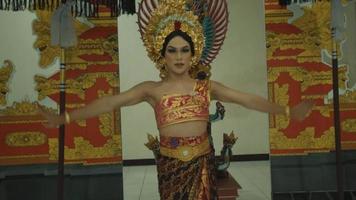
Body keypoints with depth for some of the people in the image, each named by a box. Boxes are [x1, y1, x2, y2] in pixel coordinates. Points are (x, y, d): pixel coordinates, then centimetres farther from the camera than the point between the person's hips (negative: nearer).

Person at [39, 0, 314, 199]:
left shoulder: (207, 87, 1)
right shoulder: (152, 89, -2)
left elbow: (247, 99, -3)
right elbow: (110, 102, -10)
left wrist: (288, 111, -11)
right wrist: (66, 118, -16)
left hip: (201, 164, 1)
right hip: (170, 166, -1)